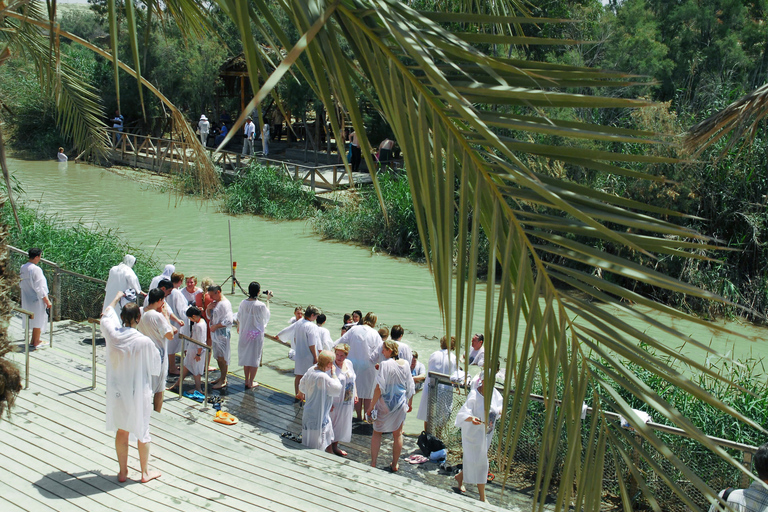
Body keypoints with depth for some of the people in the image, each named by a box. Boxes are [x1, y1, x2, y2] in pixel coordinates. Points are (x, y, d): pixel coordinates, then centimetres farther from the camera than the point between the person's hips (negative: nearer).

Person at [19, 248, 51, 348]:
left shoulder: (23, 268, 4)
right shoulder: (36, 269, -21)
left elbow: (21, 284, 13)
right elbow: (39, 288, -20)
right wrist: (47, 301, -14)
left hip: (26, 299, 8)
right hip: (36, 300, -8)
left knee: (32, 319, 17)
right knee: (39, 320, 4)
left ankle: (34, 340, 25)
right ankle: (36, 342, 12)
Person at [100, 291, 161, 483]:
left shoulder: (112, 334, -13)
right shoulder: (144, 342, -23)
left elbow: (106, 315, 10)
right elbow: (155, 367, -9)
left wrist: (116, 298, 27)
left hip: (118, 392, 3)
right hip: (139, 393, -3)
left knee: (121, 431, 18)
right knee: (142, 431, 13)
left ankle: (123, 471, 28)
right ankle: (145, 472, 25)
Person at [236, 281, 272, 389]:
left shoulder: (243, 303, -7)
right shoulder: (261, 305, -20)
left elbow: (238, 317, 7)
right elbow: (266, 314, 1)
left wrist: (238, 327, 27)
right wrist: (268, 300, 7)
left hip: (245, 333, 4)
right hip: (257, 334, -4)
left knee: (246, 356, 16)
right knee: (255, 357, 7)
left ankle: (246, 381, 26)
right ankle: (251, 383, 13)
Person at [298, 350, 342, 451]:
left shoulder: (311, 370, -2)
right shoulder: (323, 377, -29)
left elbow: (302, 387, 11)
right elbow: (337, 389, -20)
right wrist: (333, 373, -12)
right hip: (318, 417, -9)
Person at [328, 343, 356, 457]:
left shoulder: (349, 363, 3)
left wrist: (355, 394, 13)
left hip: (347, 401, 7)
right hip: (335, 402, -7)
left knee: (342, 424, 18)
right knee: (331, 425, 2)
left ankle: (335, 447, 33)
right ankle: (329, 450, 15)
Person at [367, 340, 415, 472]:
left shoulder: (385, 364, -17)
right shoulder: (405, 364, -1)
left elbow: (379, 388, -19)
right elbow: (410, 387, 7)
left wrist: (371, 406, -13)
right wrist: (409, 403, 21)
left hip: (384, 403, -4)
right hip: (400, 404, 4)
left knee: (377, 433, 12)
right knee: (398, 434, 16)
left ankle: (373, 464, 11)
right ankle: (395, 464, 23)